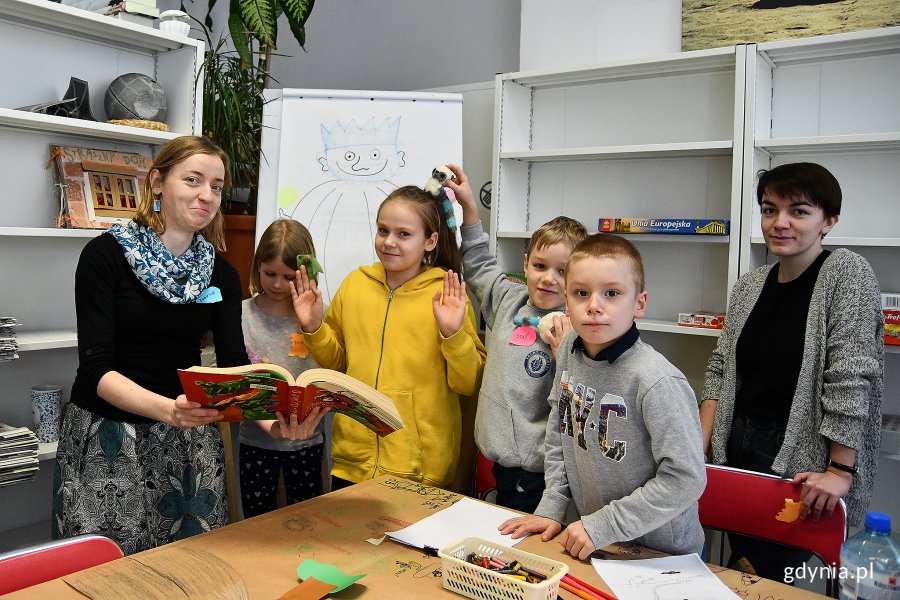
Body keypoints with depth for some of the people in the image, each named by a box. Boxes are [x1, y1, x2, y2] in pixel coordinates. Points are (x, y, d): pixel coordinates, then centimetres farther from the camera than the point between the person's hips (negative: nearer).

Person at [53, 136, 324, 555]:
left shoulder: (220, 273, 3)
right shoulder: (106, 254, -9)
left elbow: (235, 366, -5)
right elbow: (95, 367, -16)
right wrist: (168, 409, -34)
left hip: (189, 441, 4)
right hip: (107, 441, -3)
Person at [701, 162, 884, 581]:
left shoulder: (846, 273, -10)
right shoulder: (748, 286, 7)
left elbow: (851, 381, -16)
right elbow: (720, 370, 9)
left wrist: (840, 471, -18)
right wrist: (699, 448, 2)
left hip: (801, 462, -5)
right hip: (737, 449, 6)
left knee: (767, 578, 0)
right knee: (738, 567, 15)